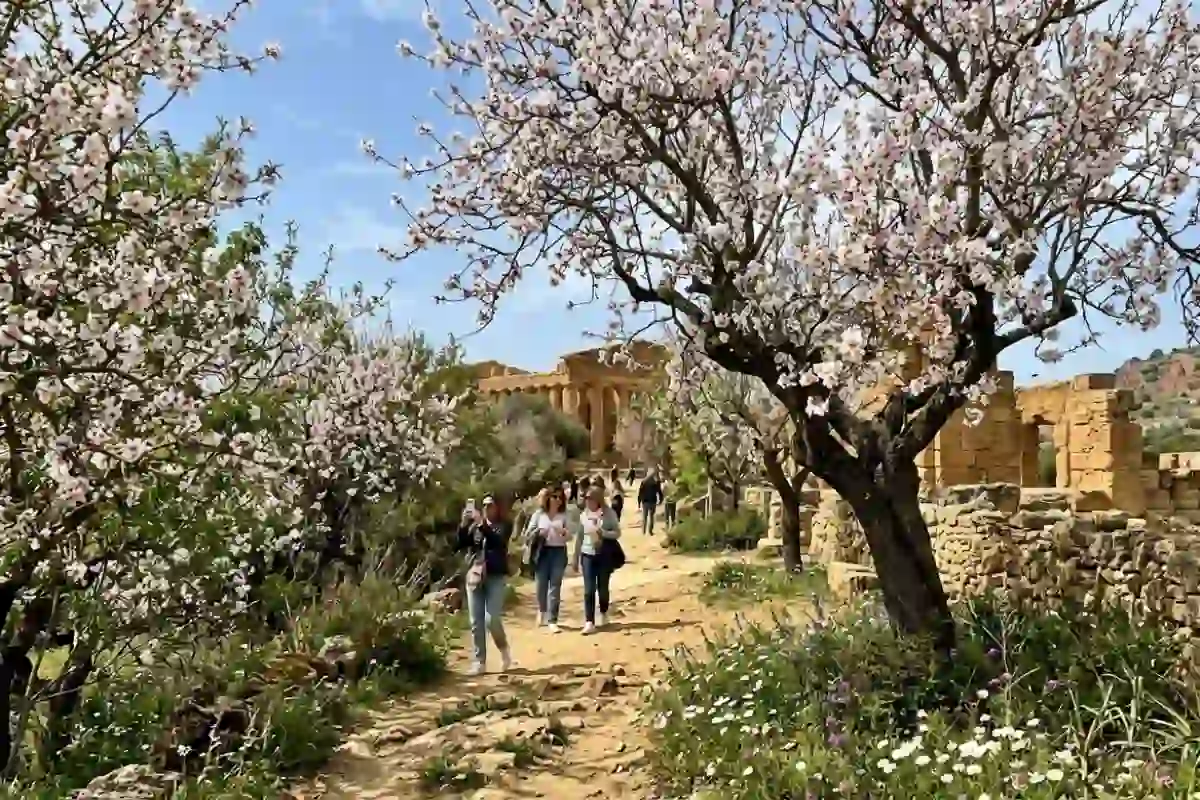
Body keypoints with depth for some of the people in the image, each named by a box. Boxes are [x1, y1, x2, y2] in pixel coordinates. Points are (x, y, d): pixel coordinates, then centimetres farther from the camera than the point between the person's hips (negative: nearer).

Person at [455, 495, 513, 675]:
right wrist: (464, 524, -16)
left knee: (492, 619, -12)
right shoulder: (473, 527, 11)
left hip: (496, 577, -3)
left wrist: (481, 524, -30)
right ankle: (479, 662, 12)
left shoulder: (503, 526, 2)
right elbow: (461, 544, -2)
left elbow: (498, 541, -19)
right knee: (476, 622, 3)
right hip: (474, 577, 4)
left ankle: (504, 650, 14)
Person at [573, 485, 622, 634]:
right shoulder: (584, 515, 3)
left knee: (602, 587, 9)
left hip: (604, 555, -2)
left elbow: (617, 533, -6)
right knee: (589, 589, -5)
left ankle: (603, 614, 33)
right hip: (587, 555, 2)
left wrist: (602, 532, -24)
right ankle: (589, 622, -4)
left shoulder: (608, 513, -7)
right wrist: (576, 559, 9)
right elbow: (579, 537, 8)